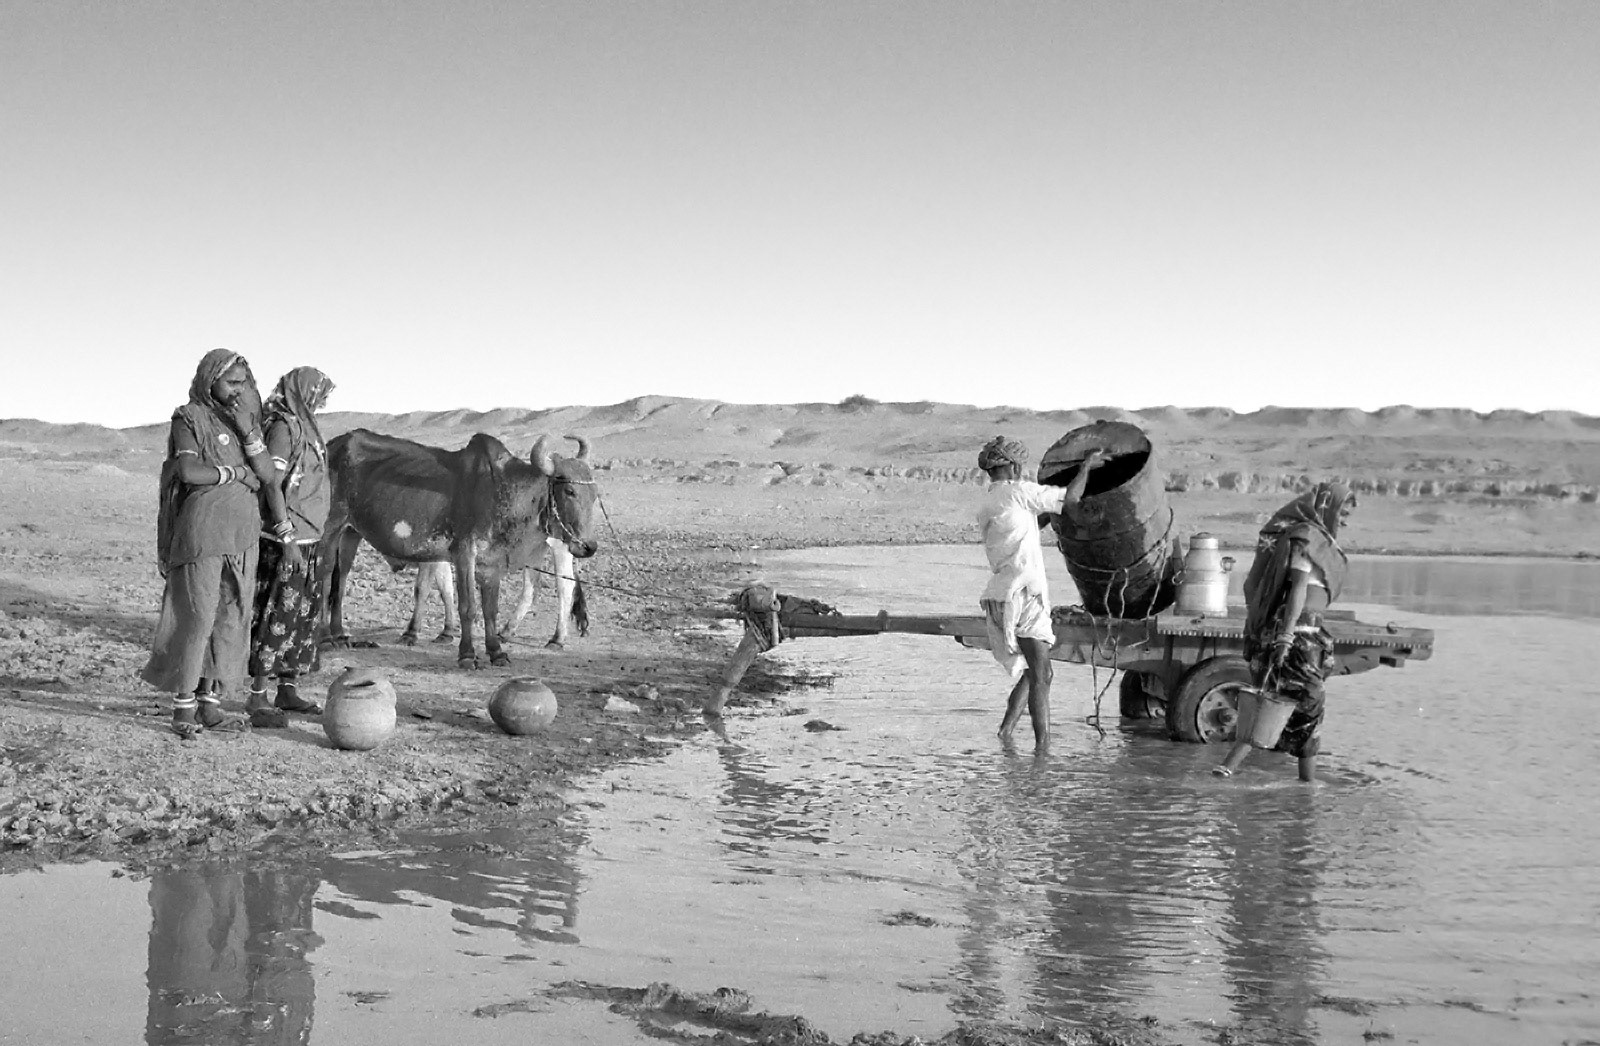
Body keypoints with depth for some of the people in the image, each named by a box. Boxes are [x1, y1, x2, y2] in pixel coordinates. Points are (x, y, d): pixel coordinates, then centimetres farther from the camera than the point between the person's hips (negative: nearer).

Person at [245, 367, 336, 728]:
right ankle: (257, 696, -1)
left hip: (308, 539, 9)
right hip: (285, 541, -9)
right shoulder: (283, 427, -12)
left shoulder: (304, 428, 15)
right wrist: (287, 538, -20)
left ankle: (288, 690, 21)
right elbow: (272, 485, -17)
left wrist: (313, 536, 16)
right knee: (277, 617, -7)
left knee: (303, 616, 13)